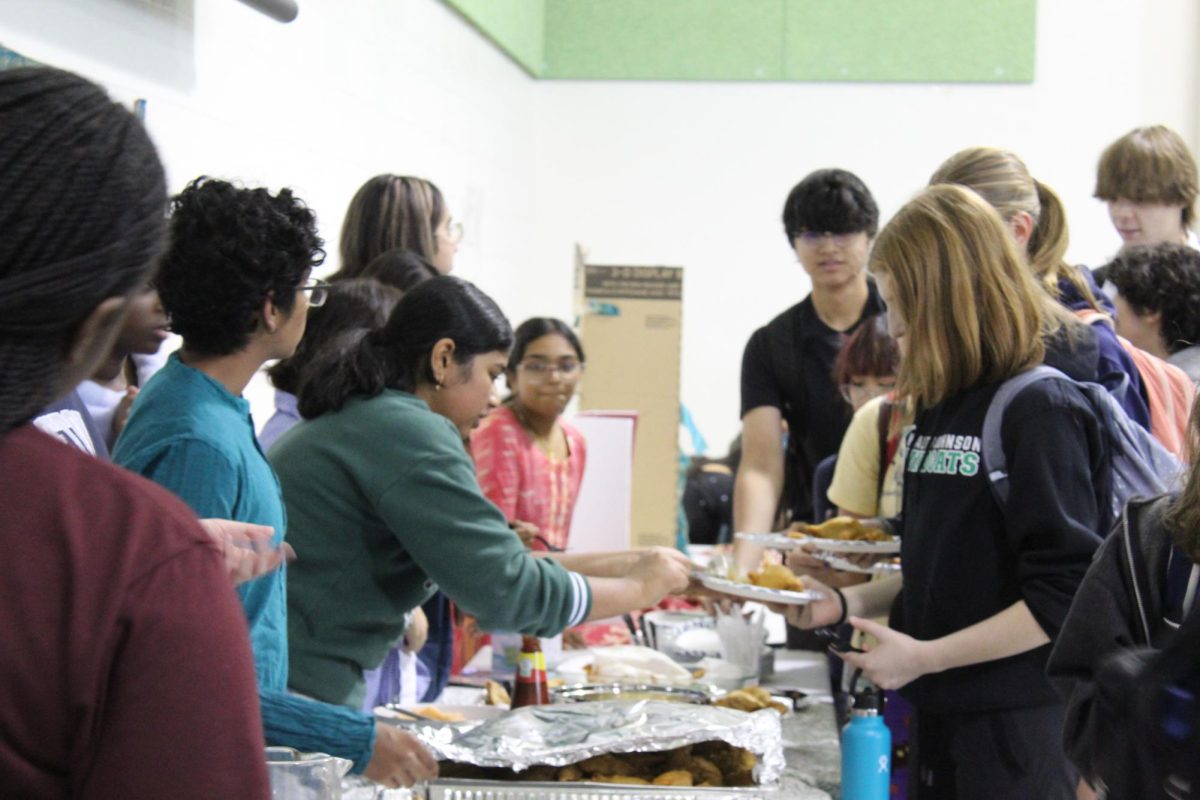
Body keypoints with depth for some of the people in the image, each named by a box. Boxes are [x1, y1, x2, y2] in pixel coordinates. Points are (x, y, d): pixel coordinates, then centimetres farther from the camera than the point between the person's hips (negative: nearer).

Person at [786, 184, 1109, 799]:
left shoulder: (1042, 409, -14)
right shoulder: (943, 407, 11)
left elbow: (1065, 598, -18)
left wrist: (924, 656, -17)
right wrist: (847, 602, 5)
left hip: (1019, 732, -8)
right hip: (939, 719, 8)